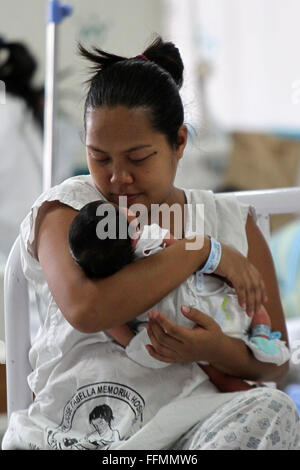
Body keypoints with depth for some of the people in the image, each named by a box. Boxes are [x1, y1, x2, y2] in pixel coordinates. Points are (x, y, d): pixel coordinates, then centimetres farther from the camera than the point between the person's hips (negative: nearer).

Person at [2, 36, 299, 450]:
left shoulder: (232, 222, 14)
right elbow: (84, 309, -17)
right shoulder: (66, 208, 6)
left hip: (185, 426, 4)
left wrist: (219, 351, -11)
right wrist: (201, 250, -10)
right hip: (72, 429, -3)